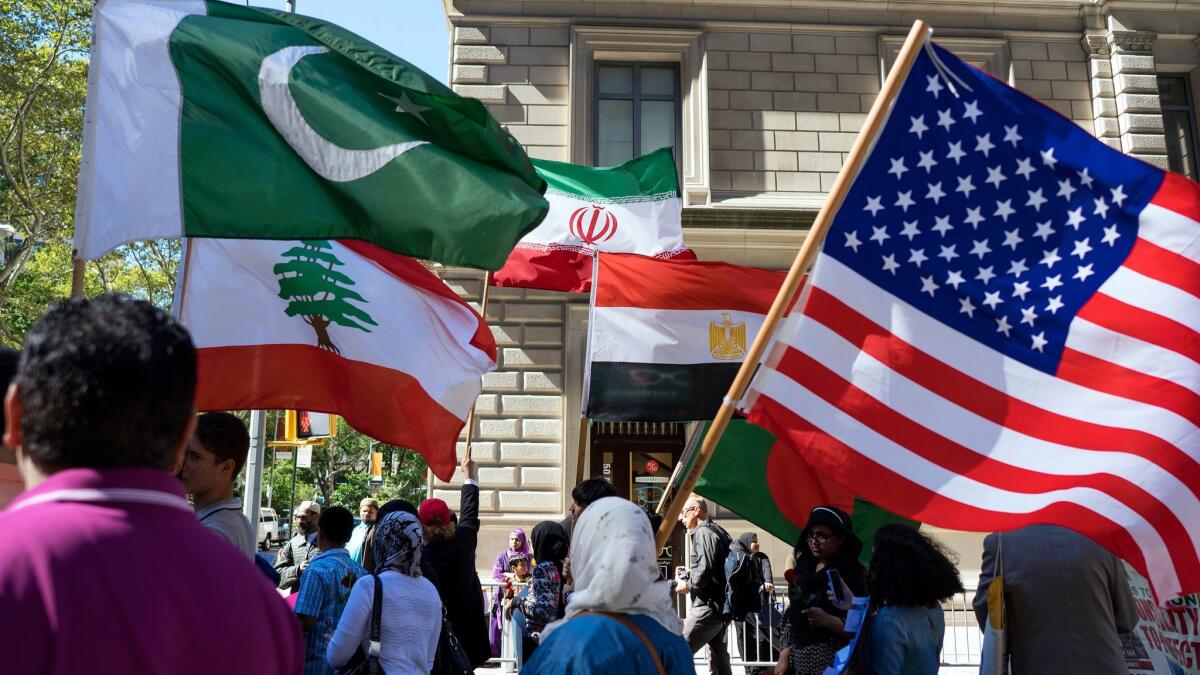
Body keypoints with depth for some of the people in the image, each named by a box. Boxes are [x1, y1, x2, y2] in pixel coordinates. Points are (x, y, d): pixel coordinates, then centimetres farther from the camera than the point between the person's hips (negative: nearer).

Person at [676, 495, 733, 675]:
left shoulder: (703, 532, -13)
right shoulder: (718, 531, 17)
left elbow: (706, 569, -24)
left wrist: (687, 585, -10)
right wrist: (691, 572, 14)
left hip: (707, 606, -11)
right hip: (722, 605, 11)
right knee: (718, 655, 16)